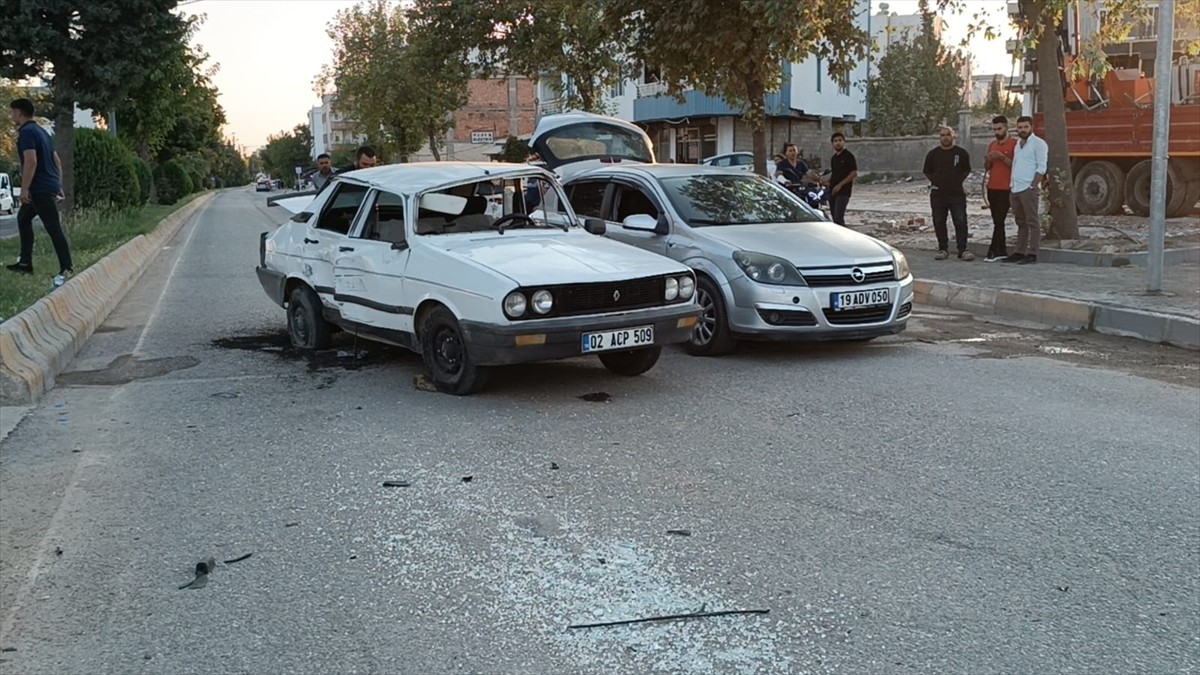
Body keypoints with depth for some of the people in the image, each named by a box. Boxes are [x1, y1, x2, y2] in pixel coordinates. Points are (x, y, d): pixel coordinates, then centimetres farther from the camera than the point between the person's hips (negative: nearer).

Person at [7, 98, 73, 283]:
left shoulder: (26, 131, -12)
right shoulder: (40, 131, 18)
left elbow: (31, 161, -22)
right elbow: (57, 160, 19)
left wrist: (24, 189, -21)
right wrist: (58, 186, 21)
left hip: (40, 188, -10)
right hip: (48, 186, 10)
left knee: (53, 228, -10)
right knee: (23, 218, 20)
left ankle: (66, 269, -12)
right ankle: (25, 263, 21)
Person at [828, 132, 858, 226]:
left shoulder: (849, 156, -7)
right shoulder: (833, 158, 17)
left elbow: (854, 173, -13)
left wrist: (840, 185, -19)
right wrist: (828, 182, 8)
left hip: (843, 191, -8)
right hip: (832, 191, 8)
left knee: (838, 218, -17)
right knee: (834, 218, 8)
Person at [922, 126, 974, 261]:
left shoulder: (961, 153, 3)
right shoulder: (933, 154, 5)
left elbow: (966, 170, 13)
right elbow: (927, 172, 15)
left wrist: (958, 180, 4)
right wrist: (935, 181, 5)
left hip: (957, 194, -1)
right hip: (938, 194, 1)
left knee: (961, 222, -6)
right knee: (939, 223, 5)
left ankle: (962, 250, -2)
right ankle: (943, 249, 14)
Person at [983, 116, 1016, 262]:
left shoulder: (1014, 144, -4)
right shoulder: (992, 145, 16)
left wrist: (1002, 157, -19)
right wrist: (988, 160, -1)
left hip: (1006, 188, -7)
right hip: (992, 187, 7)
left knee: (999, 220, -10)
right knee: (997, 221, 7)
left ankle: (993, 251, -11)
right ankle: (1002, 251, 11)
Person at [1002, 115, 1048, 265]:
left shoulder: (1038, 143, -4)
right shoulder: (1018, 144, 20)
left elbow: (1041, 168, -10)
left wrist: (1032, 186, -17)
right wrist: (1012, 185, 15)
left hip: (1029, 190, -8)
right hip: (1016, 190, 8)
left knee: (1032, 222, -6)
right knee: (1021, 223, 11)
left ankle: (1032, 254, -7)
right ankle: (1020, 252, 15)